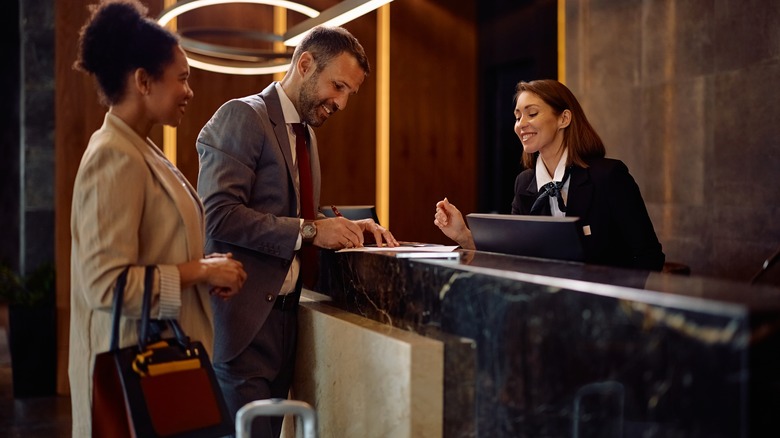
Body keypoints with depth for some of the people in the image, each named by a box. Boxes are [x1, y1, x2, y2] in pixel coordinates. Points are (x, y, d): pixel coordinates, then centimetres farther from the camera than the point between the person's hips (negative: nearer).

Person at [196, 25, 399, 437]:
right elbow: (218, 216, -22)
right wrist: (309, 231, -22)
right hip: (244, 318, -9)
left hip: (283, 314, 9)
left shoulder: (307, 133, 15)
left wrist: (345, 226, 3)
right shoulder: (242, 117, -12)